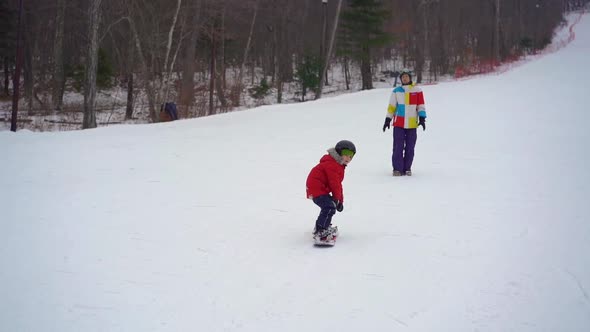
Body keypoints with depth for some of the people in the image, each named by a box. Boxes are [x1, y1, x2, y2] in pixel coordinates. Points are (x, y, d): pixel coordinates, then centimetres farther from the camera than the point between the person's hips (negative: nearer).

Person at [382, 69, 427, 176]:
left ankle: (407, 168, 12)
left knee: (410, 147, 3)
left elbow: (421, 105, 6)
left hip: (412, 124, 0)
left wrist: (422, 118, -4)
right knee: (398, 147, -6)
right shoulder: (396, 91, 8)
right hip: (398, 123, 0)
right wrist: (388, 119, 7)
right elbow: (391, 106, 12)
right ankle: (397, 169, -1)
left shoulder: (417, 91, 6)